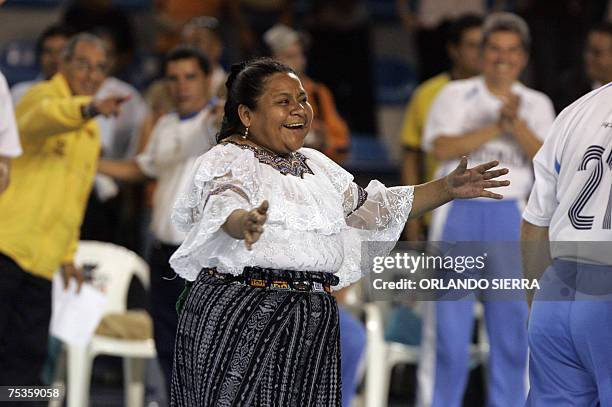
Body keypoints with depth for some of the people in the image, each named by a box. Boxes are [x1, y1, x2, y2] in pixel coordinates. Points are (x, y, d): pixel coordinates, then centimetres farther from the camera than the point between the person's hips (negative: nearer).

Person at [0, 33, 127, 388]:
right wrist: (88, 108, -51)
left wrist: (68, 255, 25)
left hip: (41, 261, 8)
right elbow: (43, 118, -32)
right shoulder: (43, 96, -5)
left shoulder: (90, 132, 21)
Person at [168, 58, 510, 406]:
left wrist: (447, 189, 17)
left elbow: (371, 207, 25)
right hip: (240, 320, -6)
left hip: (314, 326, 7)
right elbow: (223, 206, -24)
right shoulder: (226, 160, -4)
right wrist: (244, 222, -48)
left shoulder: (315, 165, 20)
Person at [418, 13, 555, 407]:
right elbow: (442, 148, -8)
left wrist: (517, 123, -16)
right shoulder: (455, 95, 7)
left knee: (512, 321, 2)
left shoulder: (537, 104, 12)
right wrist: (497, 126, -11)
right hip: (459, 213, -2)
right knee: (448, 321, -3)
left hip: (511, 216, 2)